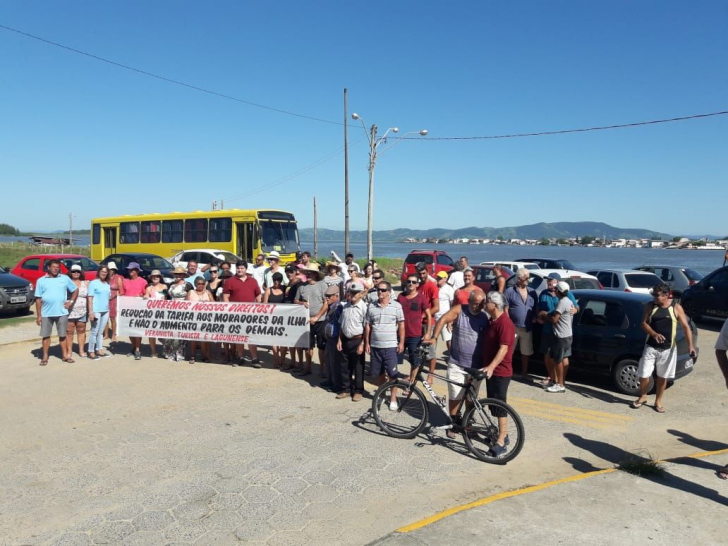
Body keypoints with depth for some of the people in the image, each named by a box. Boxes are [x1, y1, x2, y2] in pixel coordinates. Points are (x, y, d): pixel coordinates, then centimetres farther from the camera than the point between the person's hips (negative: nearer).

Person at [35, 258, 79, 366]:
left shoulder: (65, 279, 3)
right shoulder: (41, 280, 0)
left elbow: (75, 290, 14)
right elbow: (38, 299, 0)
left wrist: (71, 302, 0)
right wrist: (38, 315, -3)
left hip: (62, 313, 1)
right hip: (46, 313, -1)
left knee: (62, 335, 9)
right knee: (46, 335, 7)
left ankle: (65, 355, 18)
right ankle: (45, 357, 16)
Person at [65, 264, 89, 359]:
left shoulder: (85, 283, 10)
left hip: (82, 312, 3)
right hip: (69, 312, -2)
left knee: (81, 331, 7)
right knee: (69, 332, 1)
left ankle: (81, 350, 14)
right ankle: (69, 351, 8)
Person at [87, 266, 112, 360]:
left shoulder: (108, 284, 14)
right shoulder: (93, 283, -4)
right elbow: (90, 298, -9)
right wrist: (90, 312, -15)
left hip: (106, 311, 6)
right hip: (96, 311, -6)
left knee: (101, 332, 11)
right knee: (94, 332, -4)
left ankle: (99, 350, 17)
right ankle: (91, 351, 3)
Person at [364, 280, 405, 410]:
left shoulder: (396, 306, -3)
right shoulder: (371, 307, 4)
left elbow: (401, 325, -1)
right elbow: (368, 326, 9)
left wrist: (401, 343, -4)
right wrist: (366, 343, 6)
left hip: (391, 346, -3)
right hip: (375, 346, 3)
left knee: (392, 373, -1)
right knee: (378, 373, 13)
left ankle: (393, 399, 11)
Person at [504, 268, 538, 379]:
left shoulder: (532, 292, 7)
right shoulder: (510, 291, -7)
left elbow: (536, 308, 14)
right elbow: (505, 310, -7)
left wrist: (535, 318, -5)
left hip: (527, 328, 4)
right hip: (513, 327, -4)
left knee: (526, 353, 14)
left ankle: (524, 374, 27)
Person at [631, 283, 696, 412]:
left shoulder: (676, 307, -4)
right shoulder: (651, 306, -1)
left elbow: (686, 327, -4)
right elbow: (644, 323, -1)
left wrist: (690, 345, -14)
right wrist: (654, 334, -20)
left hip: (668, 348, -1)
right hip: (651, 346, 1)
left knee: (662, 377, 9)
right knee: (644, 374, 0)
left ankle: (658, 401, 26)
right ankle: (642, 397, 23)